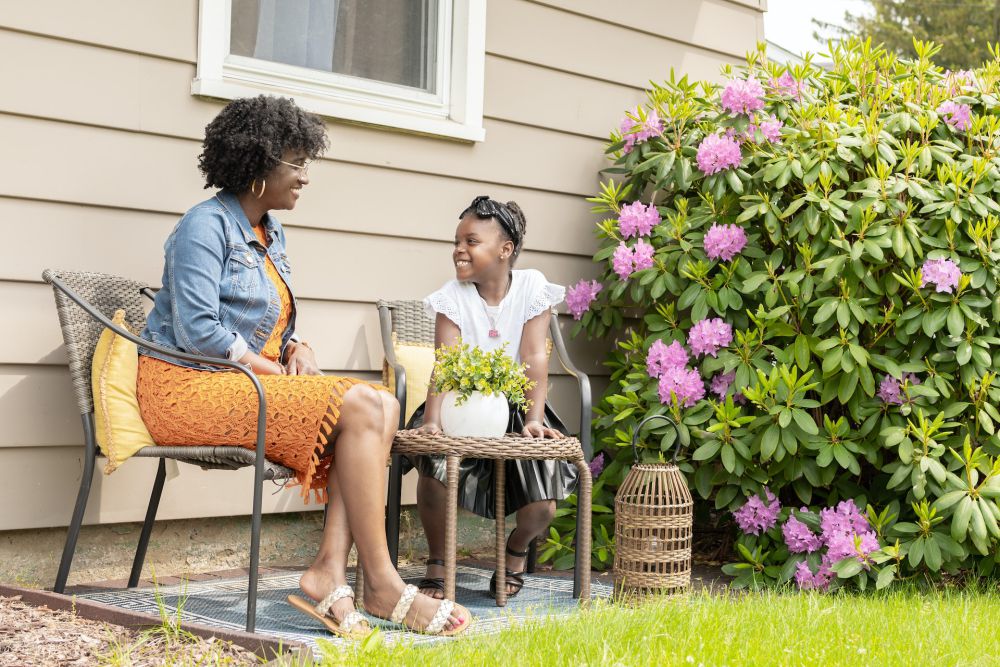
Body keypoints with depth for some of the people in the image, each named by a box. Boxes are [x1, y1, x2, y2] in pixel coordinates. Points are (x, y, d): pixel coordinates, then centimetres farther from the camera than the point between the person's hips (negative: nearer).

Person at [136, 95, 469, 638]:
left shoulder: (271, 232, 18)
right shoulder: (206, 226, -9)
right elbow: (197, 332, -19)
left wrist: (298, 349, 2)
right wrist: (278, 371, -13)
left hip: (248, 383, 9)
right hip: (187, 386, -9)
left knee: (382, 405, -13)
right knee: (357, 408, -24)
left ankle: (330, 569, -25)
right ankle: (380, 583, -20)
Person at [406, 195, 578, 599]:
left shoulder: (531, 287, -7)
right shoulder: (453, 297, -7)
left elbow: (535, 358, -14)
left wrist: (534, 420, -24)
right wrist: (432, 420, -33)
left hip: (514, 407, 0)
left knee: (542, 507, -15)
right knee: (434, 466, -30)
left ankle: (516, 551, 22)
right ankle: (437, 561, -5)